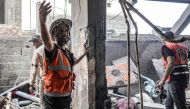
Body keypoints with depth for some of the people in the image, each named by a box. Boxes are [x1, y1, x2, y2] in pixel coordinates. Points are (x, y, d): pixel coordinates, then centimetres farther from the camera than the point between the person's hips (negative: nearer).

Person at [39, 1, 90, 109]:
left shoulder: (67, 51, 8)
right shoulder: (53, 49, -19)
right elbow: (47, 42, -45)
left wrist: (85, 53, 32)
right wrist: (42, 21, -63)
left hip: (66, 96, 8)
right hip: (55, 98, -8)